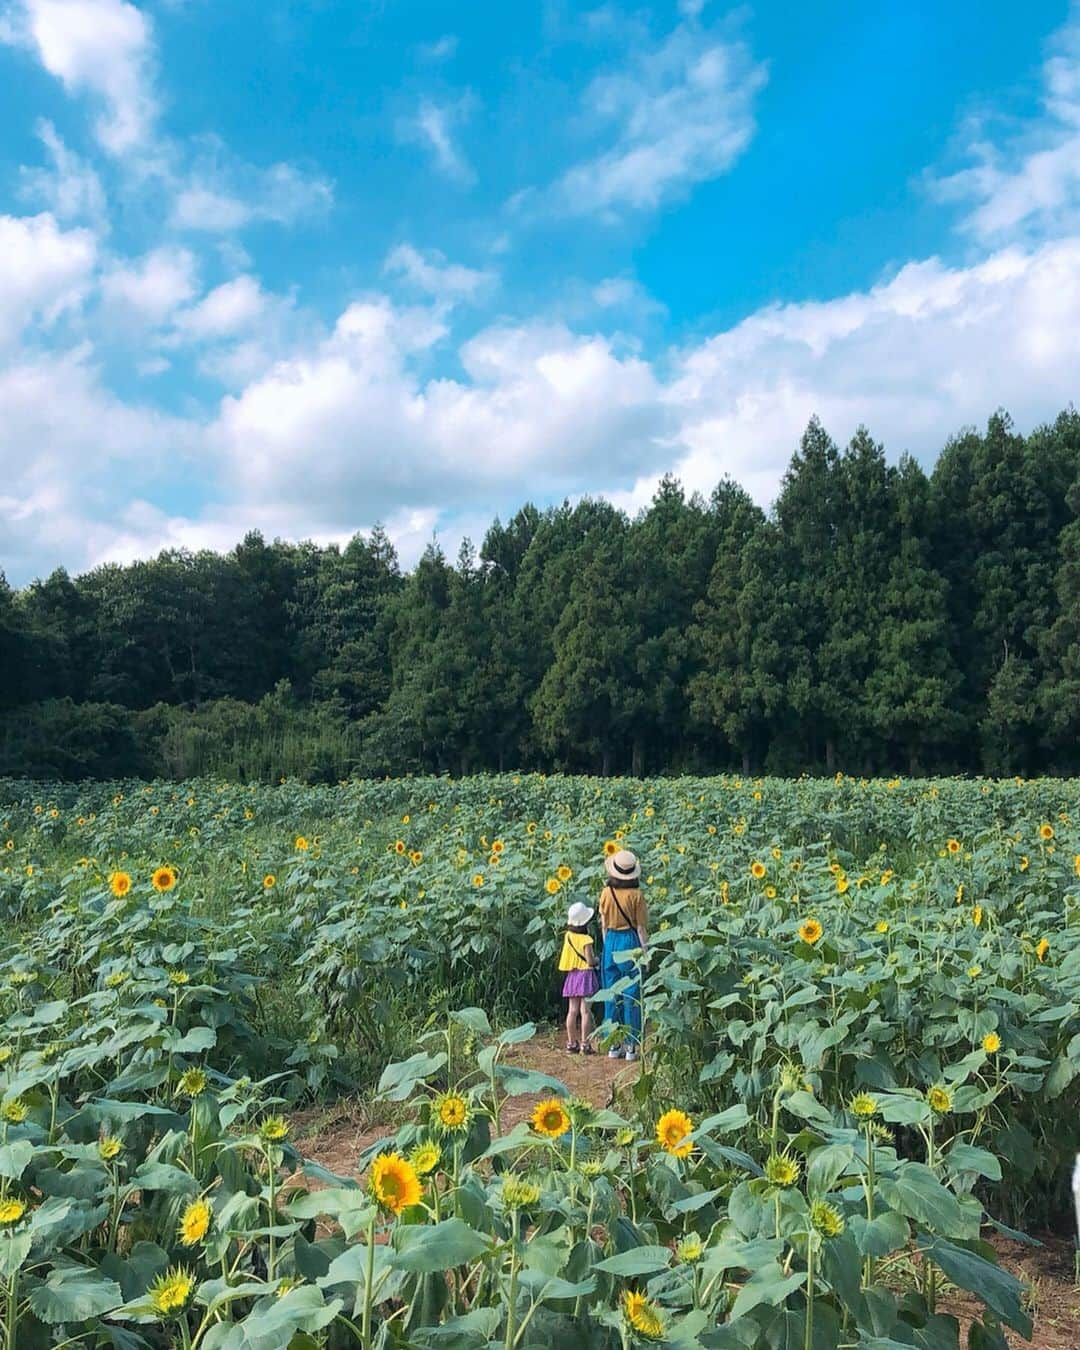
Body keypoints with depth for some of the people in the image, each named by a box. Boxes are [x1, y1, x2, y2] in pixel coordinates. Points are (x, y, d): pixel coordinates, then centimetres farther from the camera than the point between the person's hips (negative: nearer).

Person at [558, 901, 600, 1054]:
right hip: (585, 974, -6)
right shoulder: (586, 939, -15)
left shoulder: (567, 936, 3)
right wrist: (598, 961, 5)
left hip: (571, 975, 6)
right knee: (585, 1010, -4)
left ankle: (571, 1043, 11)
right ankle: (585, 1044, -4)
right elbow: (590, 961, -17)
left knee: (572, 1010, 7)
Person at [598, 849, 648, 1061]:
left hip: (611, 942, 3)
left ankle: (614, 1045, 16)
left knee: (612, 995, 11)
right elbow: (641, 927, -8)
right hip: (630, 942, -3)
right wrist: (645, 950, -1)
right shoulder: (636, 895, -11)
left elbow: (604, 924, 7)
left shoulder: (606, 893, -1)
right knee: (632, 995, 4)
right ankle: (632, 1046, 7)